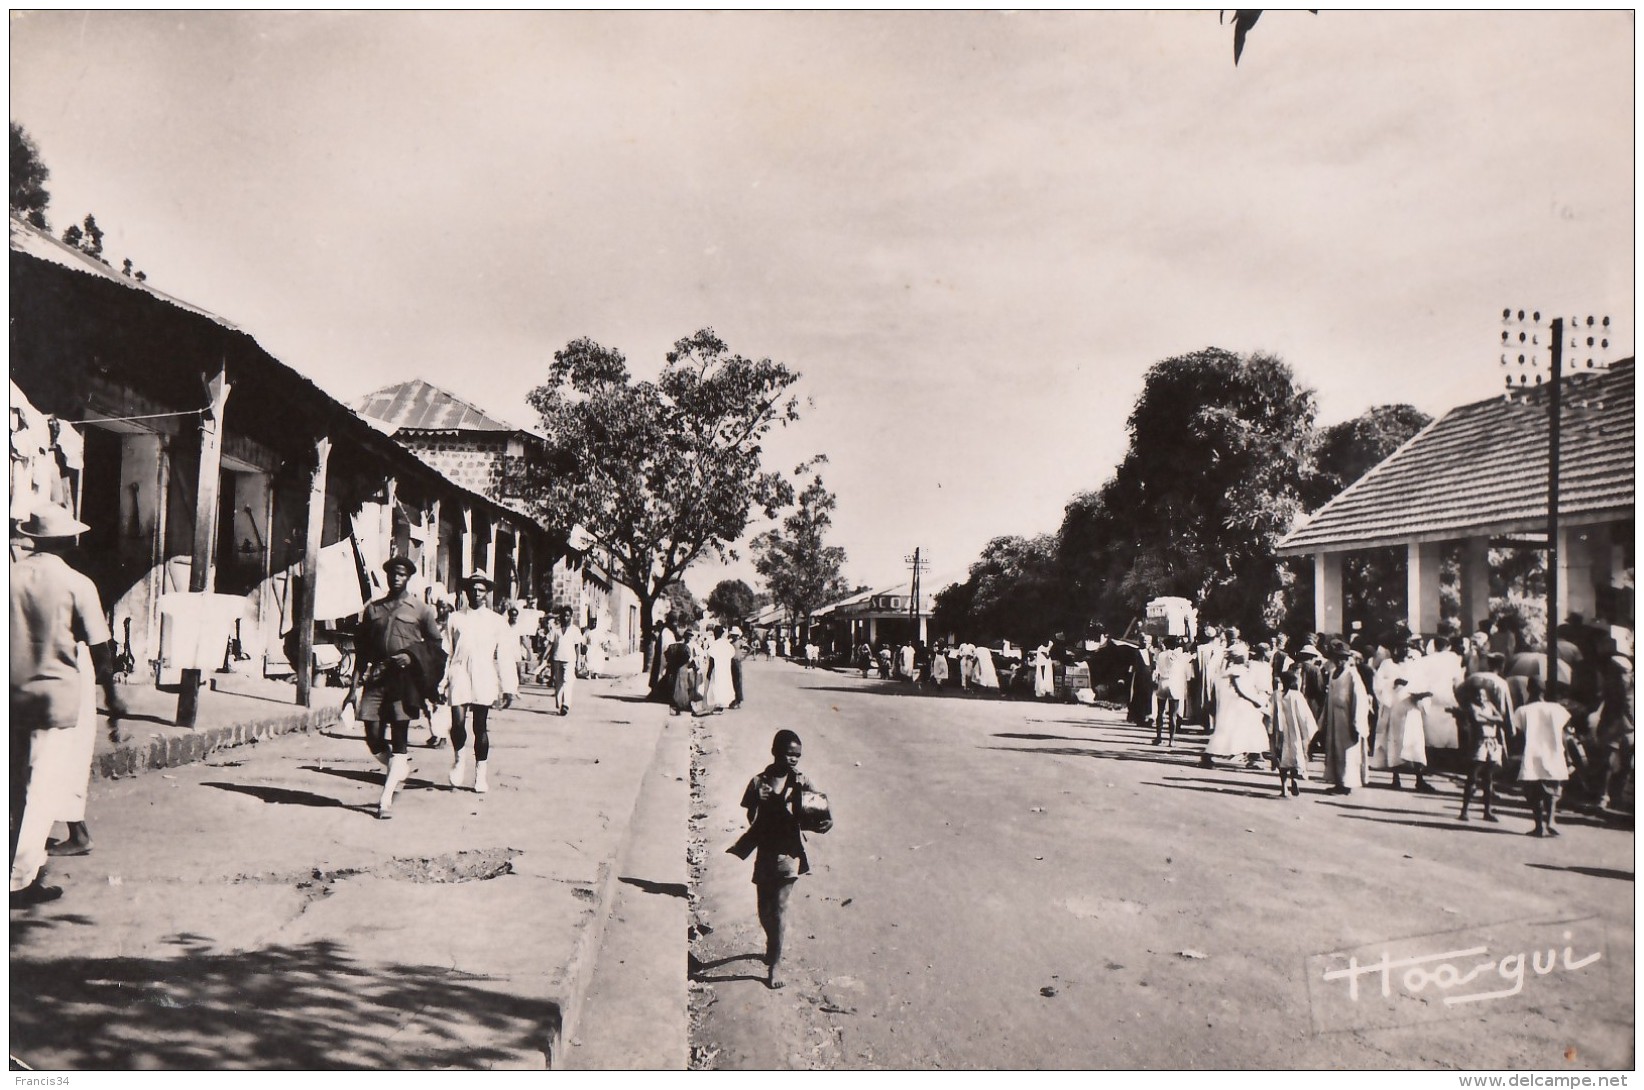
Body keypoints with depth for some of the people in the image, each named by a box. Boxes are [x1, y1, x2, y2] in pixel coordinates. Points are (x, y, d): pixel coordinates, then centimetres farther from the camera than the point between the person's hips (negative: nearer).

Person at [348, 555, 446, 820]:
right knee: (373, 737, -1)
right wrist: (355, 685, 9)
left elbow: (436, 644, 8)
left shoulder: (420, 609, 5)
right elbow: (362, 650, 14)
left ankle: (386, 798, -3)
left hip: (404, 677, -3)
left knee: (398, 736, -5)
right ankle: (400, 768, 29)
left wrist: (412, 656, -9)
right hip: (377, 676, 3)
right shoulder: (373, 608, 13)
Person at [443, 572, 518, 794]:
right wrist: (441, 682, 4)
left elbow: (505, 655, 6)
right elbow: (446, 652, 9)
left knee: (481, 727, 2)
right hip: (459, 676, 0)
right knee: (458, 722, -12)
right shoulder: (455, 618, 9)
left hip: (484, 680, 0)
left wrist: (508, 688, 3)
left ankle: (480, 775, 13)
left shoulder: (497, 621, 8)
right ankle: (459, 759, 16)